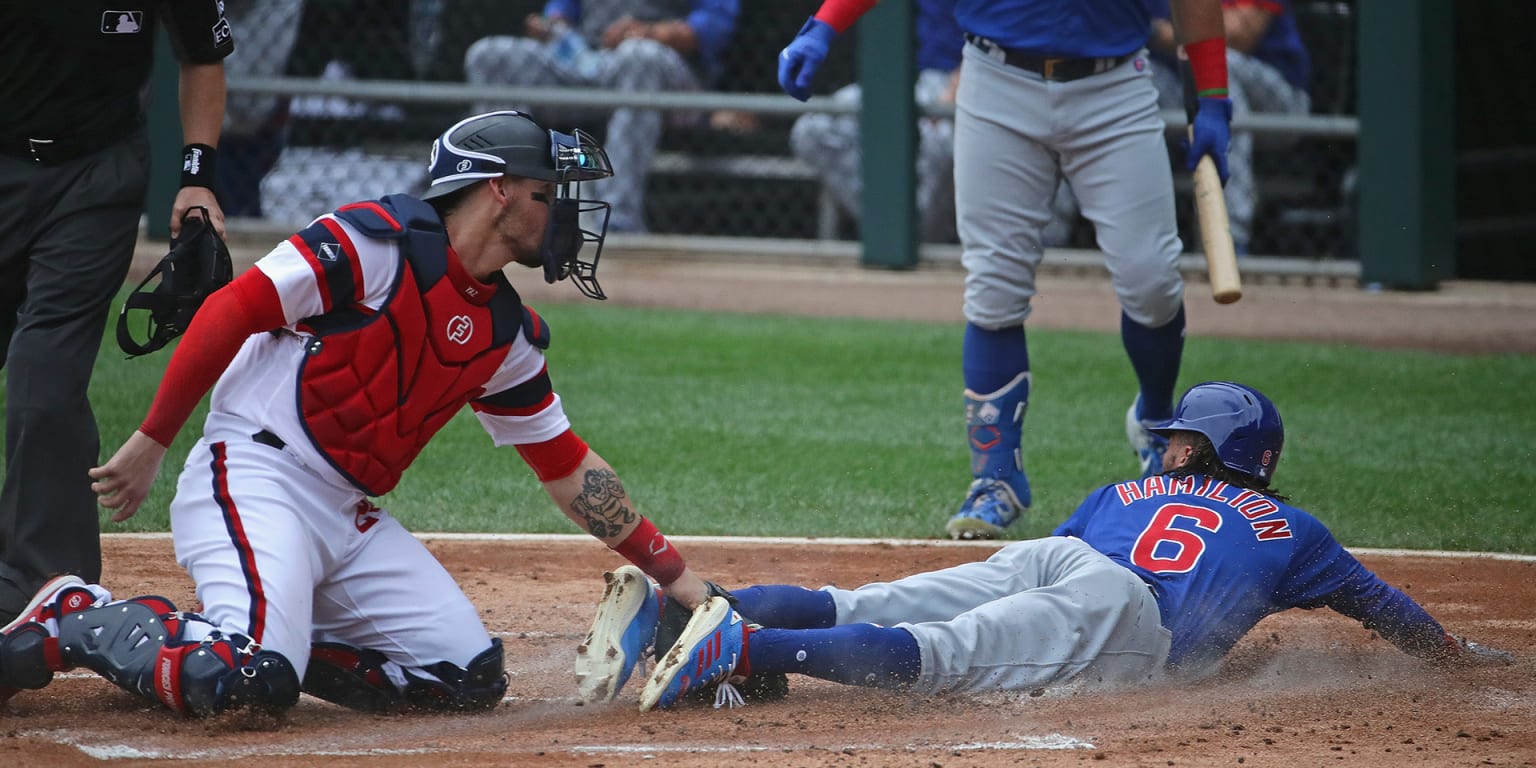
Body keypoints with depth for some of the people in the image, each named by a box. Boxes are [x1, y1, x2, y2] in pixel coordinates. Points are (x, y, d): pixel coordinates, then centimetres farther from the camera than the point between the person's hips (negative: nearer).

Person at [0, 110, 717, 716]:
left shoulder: (507, 335, 14)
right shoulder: (380, 239, -10)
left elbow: (567, 467, 20)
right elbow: (232, 310, -13)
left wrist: (671, 571, 16)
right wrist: (150, 442, -14)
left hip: (353, 518, 9)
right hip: (255, 478, -9)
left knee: (470, 678, -4)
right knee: (249, 680, -31)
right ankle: (76, 621, -7)